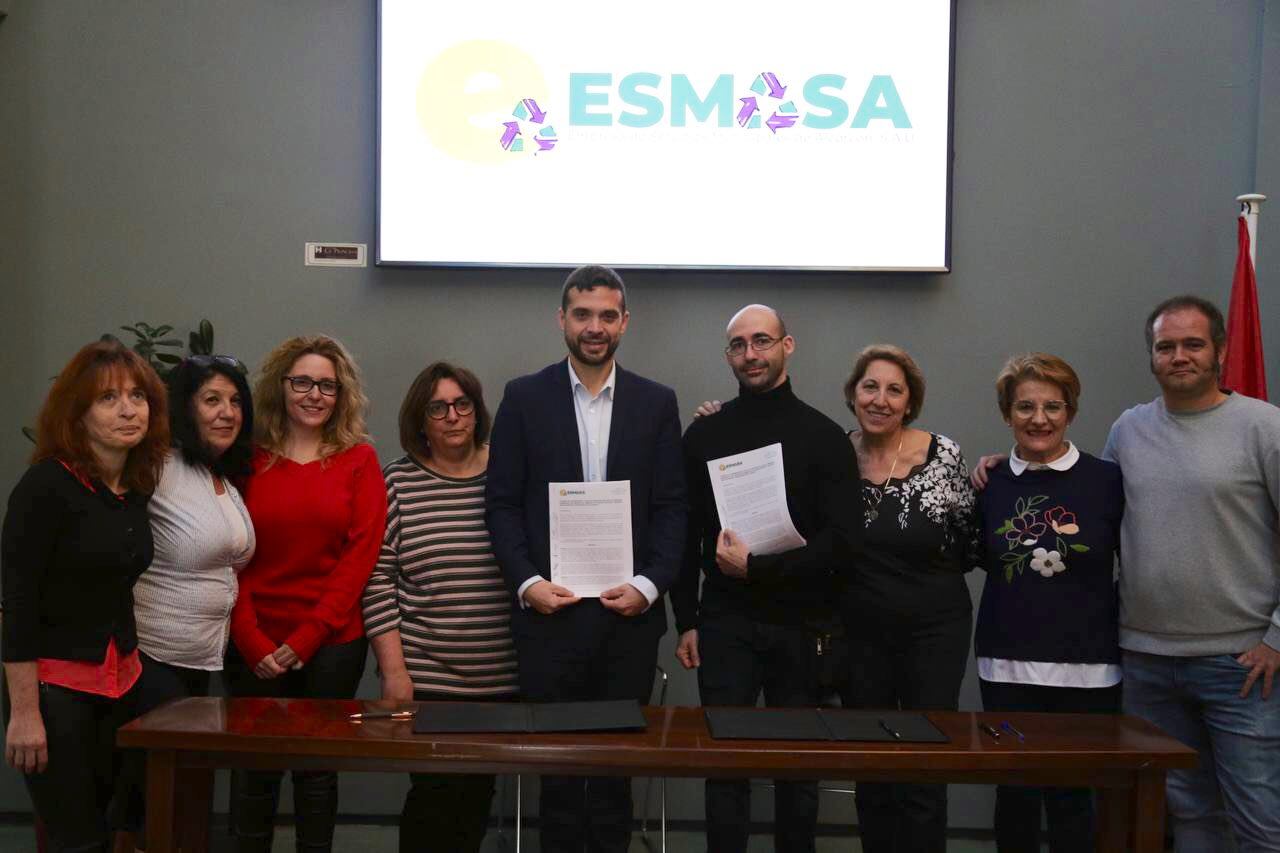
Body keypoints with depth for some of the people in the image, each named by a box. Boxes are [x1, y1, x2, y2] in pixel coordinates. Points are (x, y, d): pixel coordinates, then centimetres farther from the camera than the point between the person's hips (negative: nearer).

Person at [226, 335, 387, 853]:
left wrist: (304, 639, -11)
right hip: (255, 647, 1)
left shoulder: (359, 460, 1)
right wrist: (253, 642, -10)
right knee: (253, 768, 8)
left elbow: (361, 553, -6)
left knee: (318, 767, 10)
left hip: (332, 643, -1)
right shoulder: (249, 460, 3)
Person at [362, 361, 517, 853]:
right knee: (435, 793, 1)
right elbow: (377, 582, -3)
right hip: (425, 678, -2)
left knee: (479, 794, 12)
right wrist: (393, 670, -9)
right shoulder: (396, 483, -2)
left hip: (502, 678, 2)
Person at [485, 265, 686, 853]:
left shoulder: (656, 403, 6)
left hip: (629, 611, 1)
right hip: (550, 609, -1)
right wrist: (527, 582, -10)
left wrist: (649, 584, -9)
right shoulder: (524, 397, 3)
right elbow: (502, 502, 1)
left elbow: (671, 507, 4)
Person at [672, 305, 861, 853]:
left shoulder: (824, 436, -1)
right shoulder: (704, 434, 5)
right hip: (725, 624, 1)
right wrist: (686, 620, 3)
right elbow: (687, 534, 7)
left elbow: (842, 540, -8)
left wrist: (757, 567, -15)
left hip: (802, 626, -1)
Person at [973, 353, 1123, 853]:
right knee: (1015, 792, 8)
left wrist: (1109, 619, -2)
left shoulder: (1107, 480, -3)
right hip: (1007, 666, 2)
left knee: (1071, 795, 5)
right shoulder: (990, 483, 4)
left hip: (1086, 669, -2)